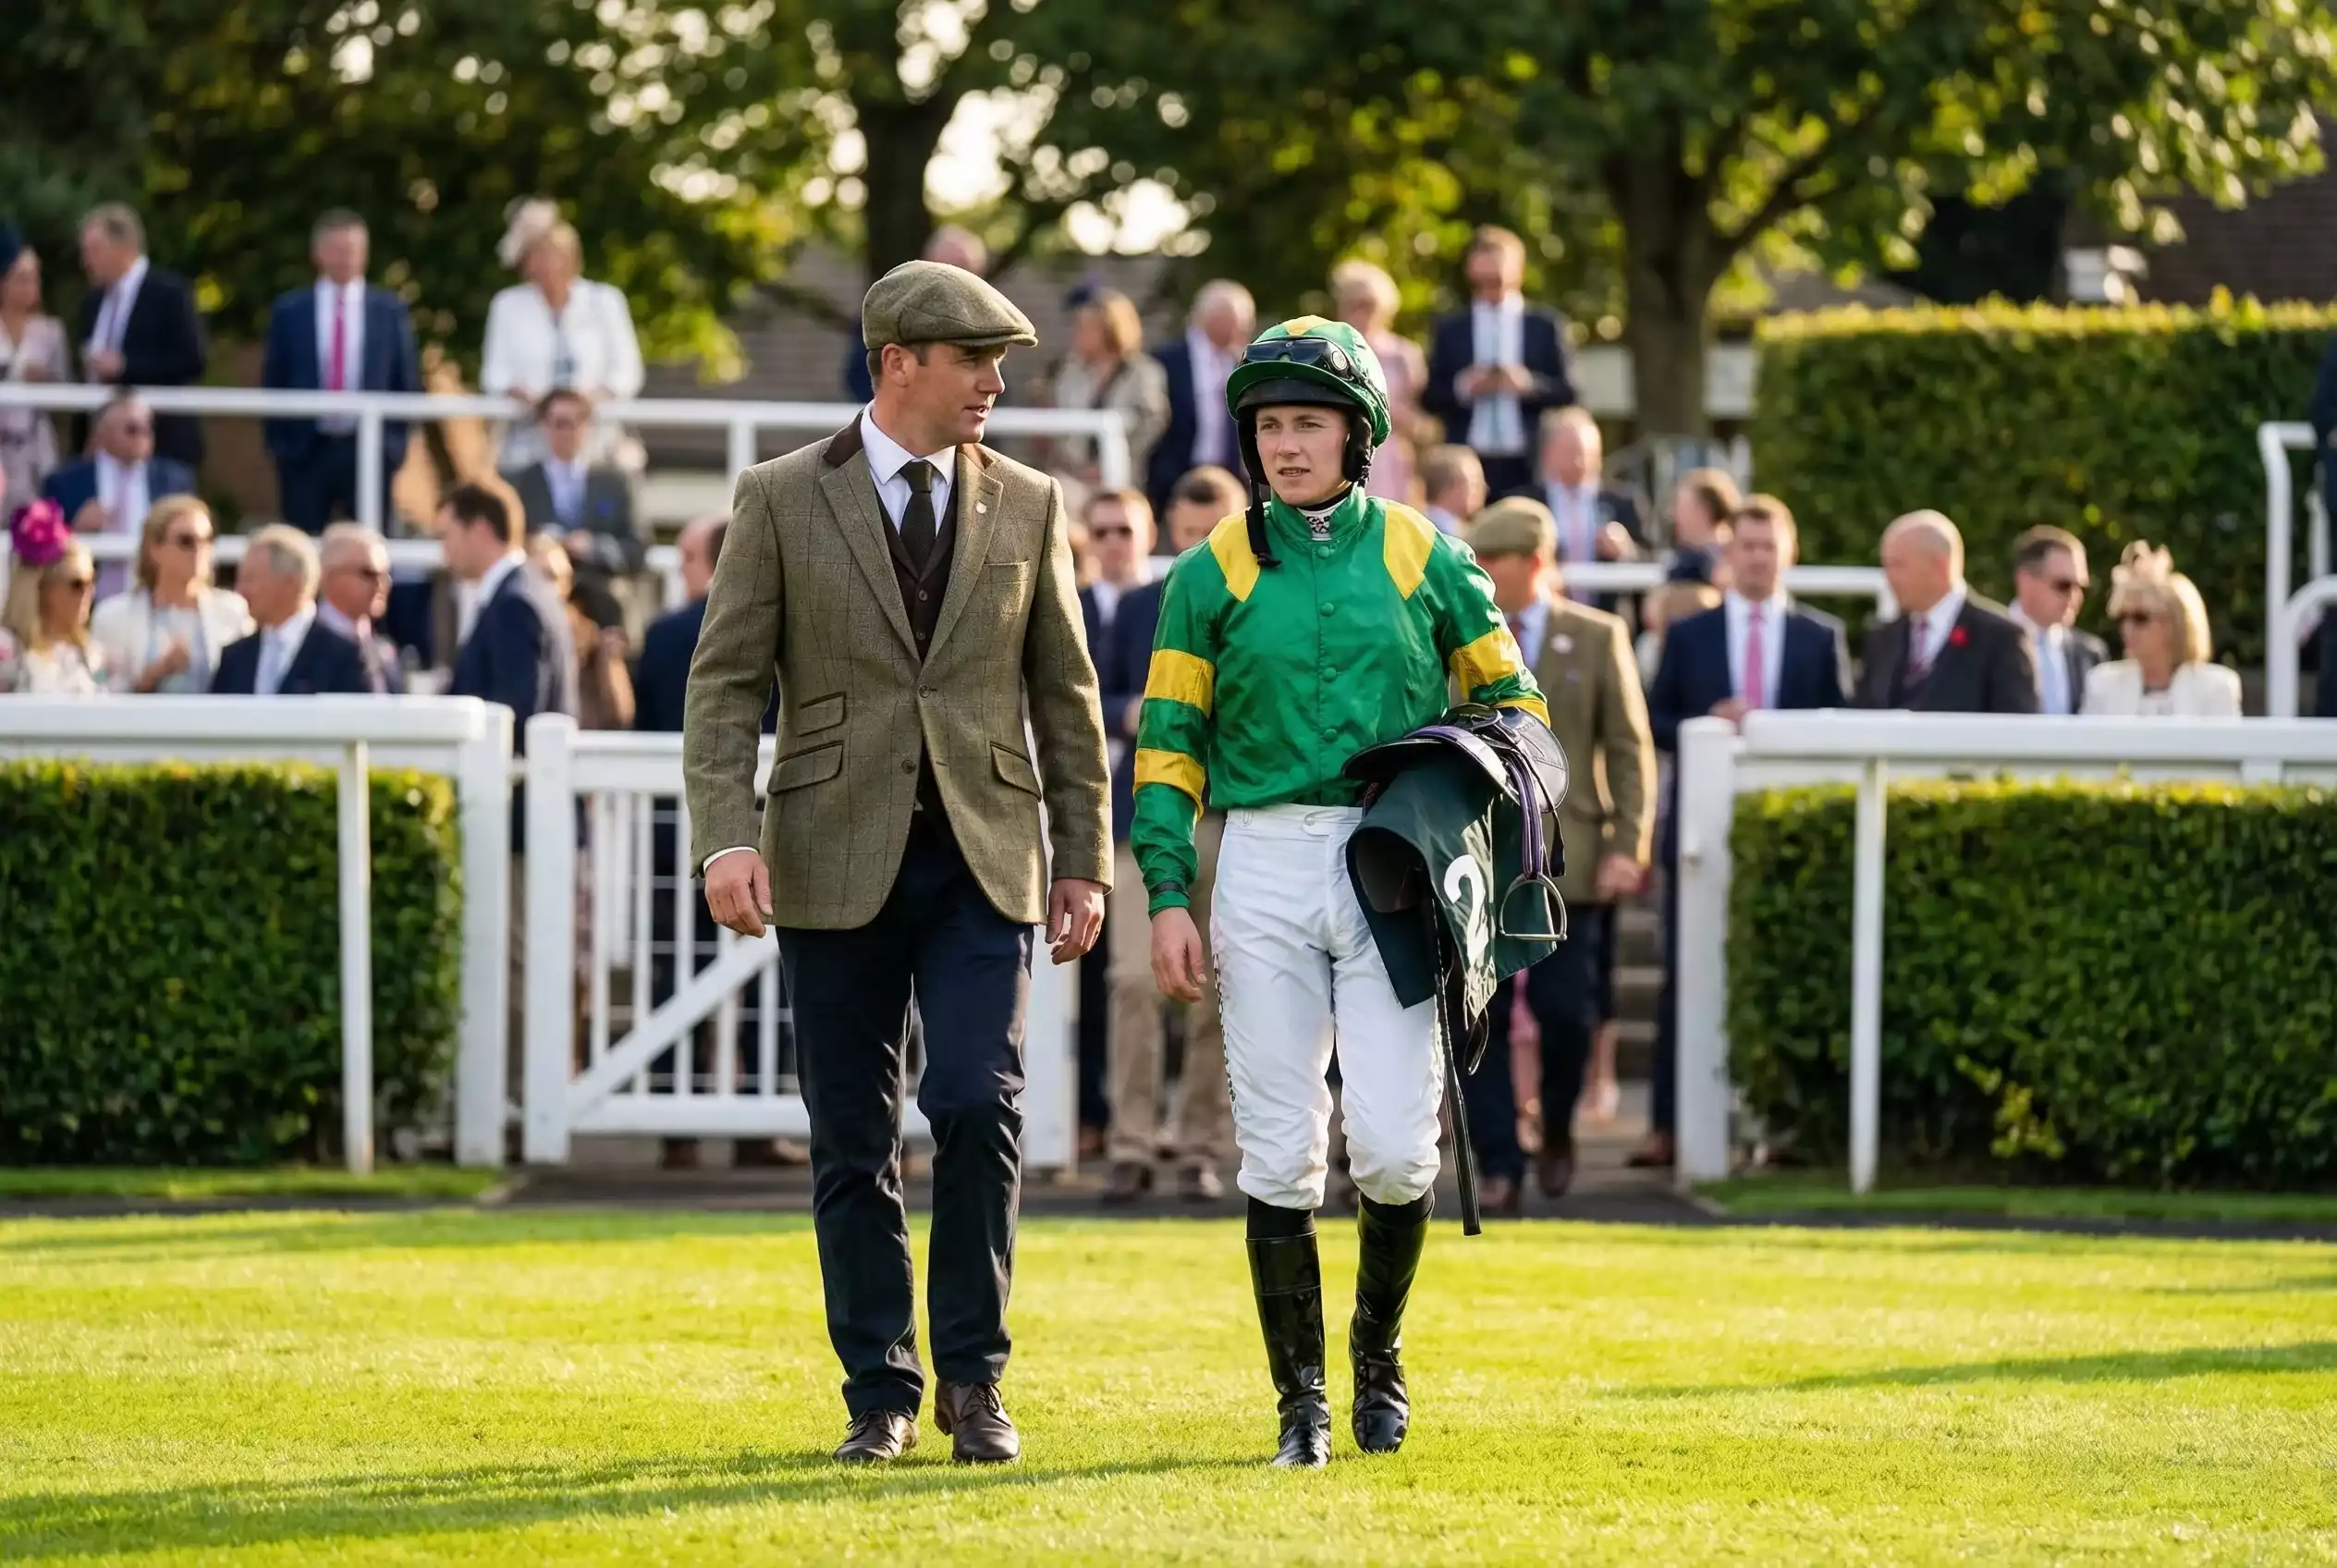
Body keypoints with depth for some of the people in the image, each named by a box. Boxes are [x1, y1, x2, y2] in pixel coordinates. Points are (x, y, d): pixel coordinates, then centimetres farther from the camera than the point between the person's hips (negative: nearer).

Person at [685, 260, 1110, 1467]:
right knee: (852, 1142, 3)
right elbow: (725, 682, -3)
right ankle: (880, 1391, 12)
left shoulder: (1027, 507, 7)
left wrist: (1085, 857, 8)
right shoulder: (782, 502, 1)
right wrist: (725, 838, -15)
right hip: (837, 862, -1)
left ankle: (973, 1376, 0)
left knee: (977, 1106, -13)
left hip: (983, 859, 1)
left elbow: (1064, 692, 11)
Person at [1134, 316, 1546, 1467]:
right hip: (1264, 866, 1)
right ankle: (1301, 1400, 9)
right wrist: (1168, 895, -3)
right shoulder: (1215, 572, 5)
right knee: (1280, 1154, -1)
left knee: (1393, 1147, -8)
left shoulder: (1423, 557, 6)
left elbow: (1508, 695, 14)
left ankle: (1379, 1349, 18)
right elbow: (1169, 738, 6)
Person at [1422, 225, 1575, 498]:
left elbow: (1566, 393, 6)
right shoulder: (1449, 330, 12)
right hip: (1468, 462, 0)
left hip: (1526, 464, 0)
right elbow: (1430, 398, 9)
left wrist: (1530, 384, -12)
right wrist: (1461, 388, -11)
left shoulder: (1544, 326, 10)